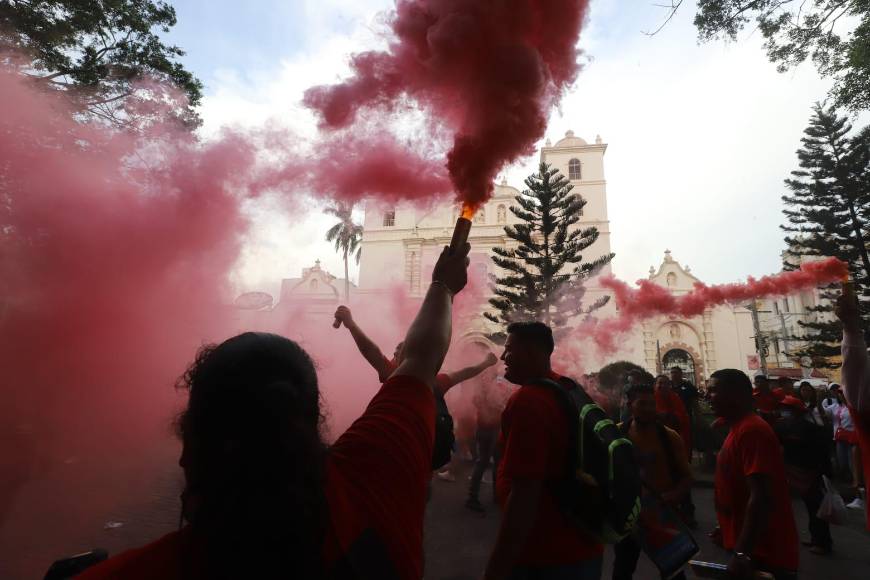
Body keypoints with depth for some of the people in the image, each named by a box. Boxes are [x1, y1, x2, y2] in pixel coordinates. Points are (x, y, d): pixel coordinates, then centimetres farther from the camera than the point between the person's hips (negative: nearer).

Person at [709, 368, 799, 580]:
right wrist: (728, 529, 23)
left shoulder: (750, 430, -22)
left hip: (764, 554, -9)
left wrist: (741, 552, -30)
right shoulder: (740, 429, 10)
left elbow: (761, 497, -29)